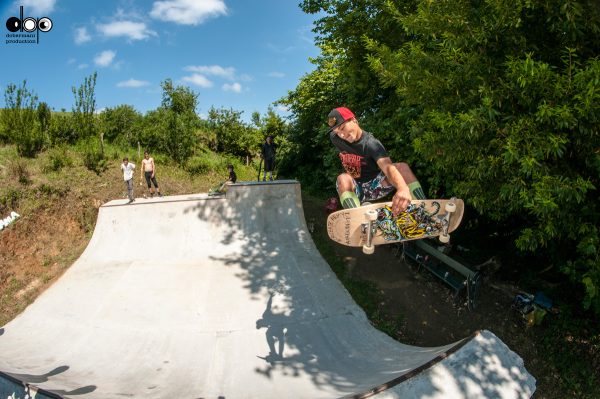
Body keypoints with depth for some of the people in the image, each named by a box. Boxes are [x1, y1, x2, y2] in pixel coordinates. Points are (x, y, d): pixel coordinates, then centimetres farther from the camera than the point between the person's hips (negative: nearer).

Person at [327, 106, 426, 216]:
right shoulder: (335, 138, -9)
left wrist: (403, 188, -62)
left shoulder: (371, 144, -23)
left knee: (402, 167, -24)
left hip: (376, 185, -1)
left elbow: (387, 166, -40)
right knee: (343, 179, -32)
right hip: (354, 189, 2)